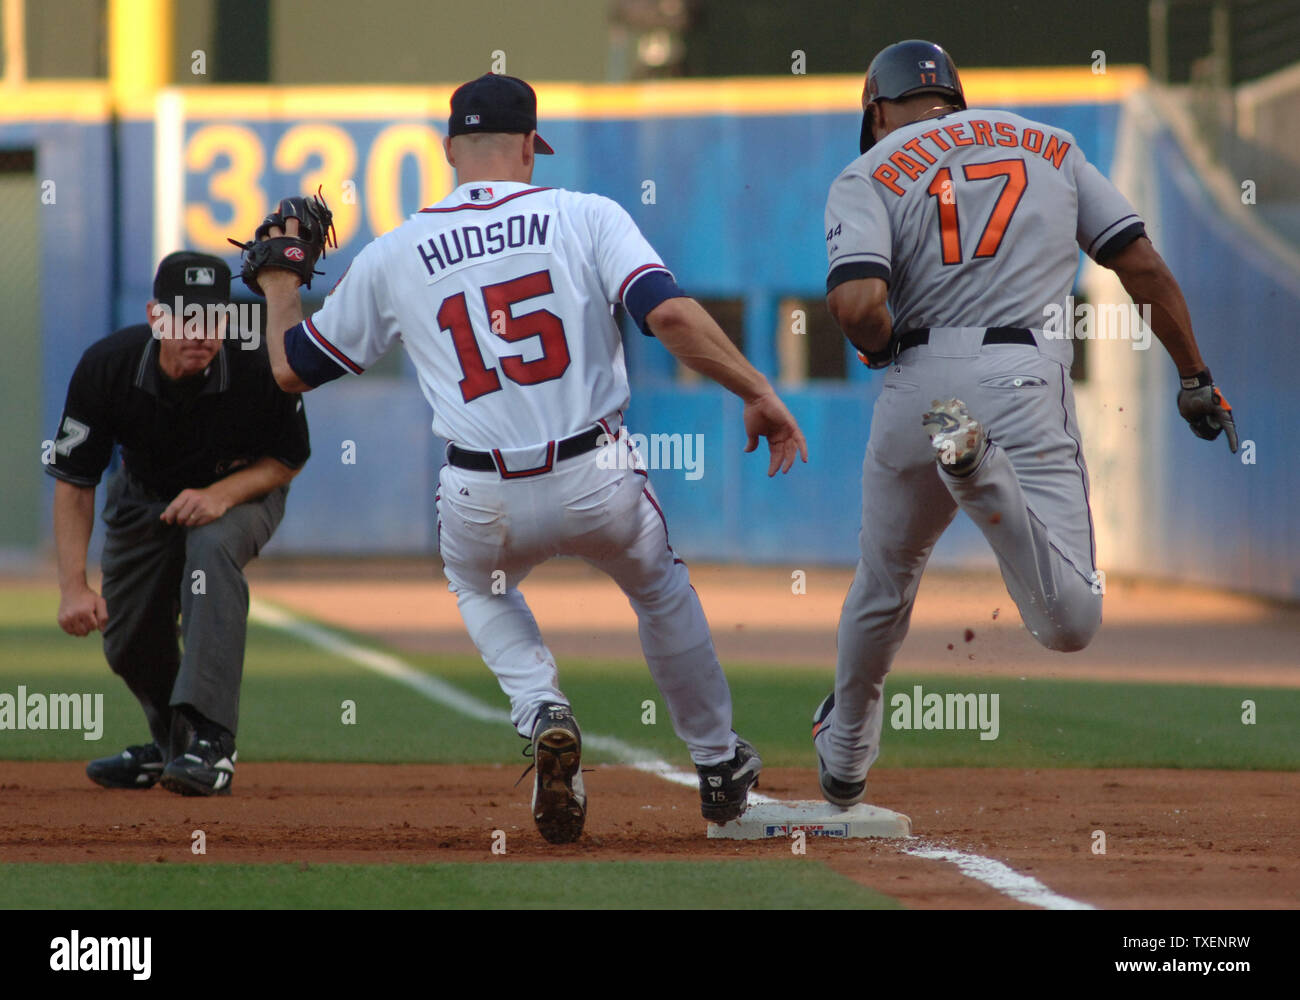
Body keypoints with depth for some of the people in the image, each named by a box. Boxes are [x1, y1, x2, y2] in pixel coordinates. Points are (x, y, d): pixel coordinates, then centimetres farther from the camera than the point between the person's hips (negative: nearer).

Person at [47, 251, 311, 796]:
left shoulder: (260, 366, -31)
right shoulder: (106, 367, -29)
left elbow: (288, 460, -13)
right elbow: (73, 482, -21)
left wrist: (221, 494, -32)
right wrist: (73, 587, -31)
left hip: (241, 489, -3)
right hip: (145, 495, 3)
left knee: (211, 546, -36)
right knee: (127, 641, 4)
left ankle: (207, 742, -40)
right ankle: (169, 743, 38)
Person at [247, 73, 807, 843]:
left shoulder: (393, 257, 5)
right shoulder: (586, 218, -1)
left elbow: (292, 369, 16)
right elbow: (672, 315, -17)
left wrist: (281, 282, 34)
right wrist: (761, 395, -10)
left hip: (484, 504, 1)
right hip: (601, 487, -1)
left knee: (480, 588, 35)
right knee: (661, 591, 31)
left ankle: (544, 712, 8)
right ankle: (720, 765, 41)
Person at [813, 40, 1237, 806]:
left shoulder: (869, 175, 6)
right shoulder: (1050, 146, 17)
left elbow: (857, 304, -12)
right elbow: (1143, 265, 12)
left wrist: (880, 345, 10)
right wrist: (1195, 380, 18)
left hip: (919, 388, 0)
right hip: (1030, 387, 0)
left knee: (884, 585, 25)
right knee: (1070, 624, -11)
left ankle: (846, 754, 38)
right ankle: (985, 473, -32)